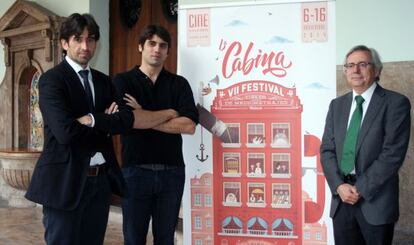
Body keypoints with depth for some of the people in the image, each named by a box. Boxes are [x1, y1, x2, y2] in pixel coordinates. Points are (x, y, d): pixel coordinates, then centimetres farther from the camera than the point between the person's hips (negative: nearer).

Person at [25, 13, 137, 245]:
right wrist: (107, 123, -6)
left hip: (102, 179, 6)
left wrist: (94, 120, -16)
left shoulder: (104, 81, 11)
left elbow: (128, 119, 0)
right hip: (66, 180, -6)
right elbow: (66, 131, -21)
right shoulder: (51, 80, -9)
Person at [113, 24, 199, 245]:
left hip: (172, 172, 1)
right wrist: (171, 112, -7)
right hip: (135, 170, -1)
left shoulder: (179, 84, 6)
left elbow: (189, 126, -8)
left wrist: (143, 117, -11)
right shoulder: (122, 81, 2)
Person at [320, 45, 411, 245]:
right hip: (341, 198, 4)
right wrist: (339, 186, -8)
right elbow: (327, 149, 6)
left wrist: (361, 188, -14)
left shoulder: (396, 103, -5)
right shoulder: (337, 105, 10)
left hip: (376, 200, -4)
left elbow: (393, 153, -12)